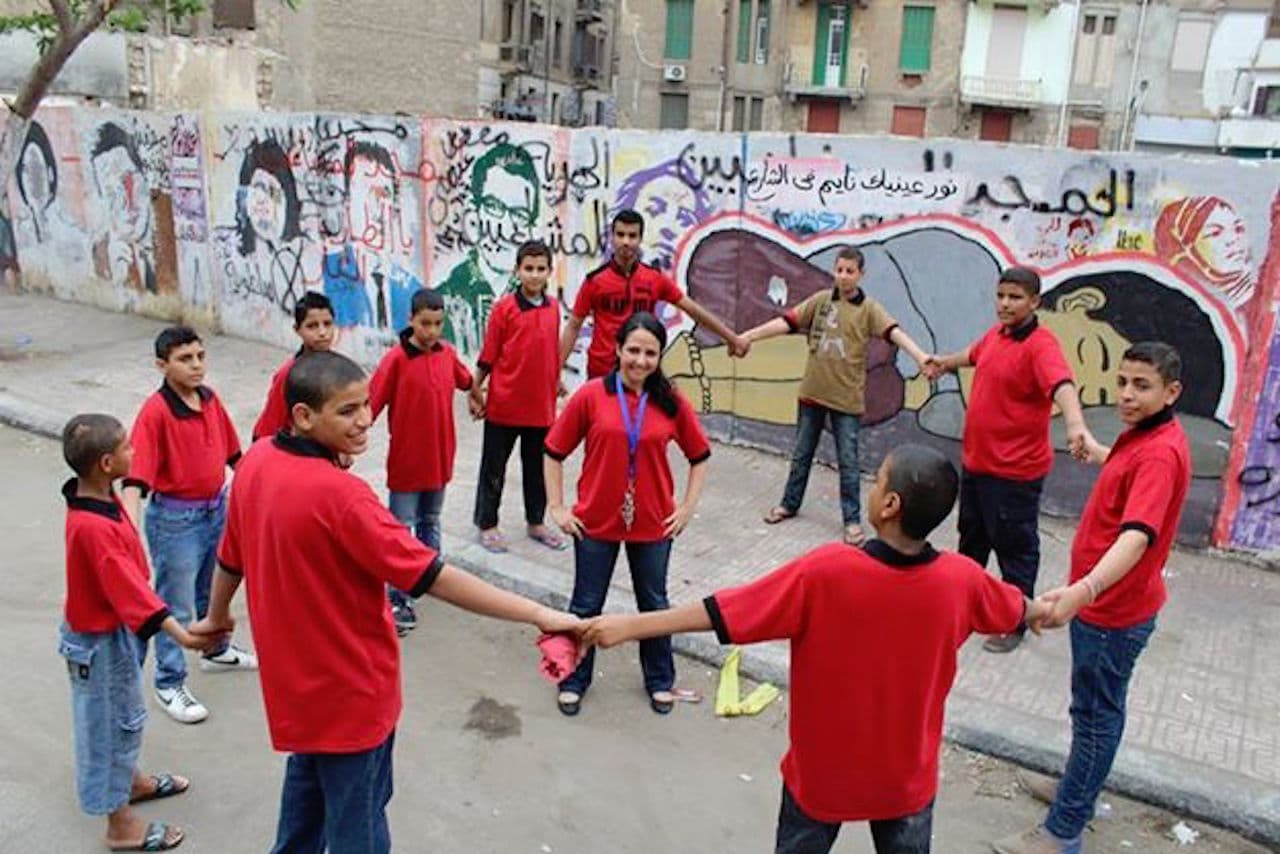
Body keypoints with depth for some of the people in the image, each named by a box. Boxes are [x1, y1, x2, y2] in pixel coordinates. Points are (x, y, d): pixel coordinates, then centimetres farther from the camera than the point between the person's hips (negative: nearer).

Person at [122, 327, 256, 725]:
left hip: (217, 508, 7)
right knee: (175, 604, 7)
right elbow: (136, 475, -28)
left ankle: (216, 650, 49)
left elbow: (231, 450, 12)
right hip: (176, 518, -7)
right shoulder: (155, 411, -22)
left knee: (214, 590, 26)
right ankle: (169, 685, 23)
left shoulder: (210, 398, -1)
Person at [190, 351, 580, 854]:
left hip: (297, 677, 8)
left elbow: (231, 555, 9)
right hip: (350, 687, -8)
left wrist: (218, 617, 28)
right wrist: (538, 615, -31)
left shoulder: (255, 462, -6)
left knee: (307, 790, 30)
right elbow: (435, 578, -33)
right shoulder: (339, 494, -31)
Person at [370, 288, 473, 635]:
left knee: (430, 522, 22)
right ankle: (399, 600, 9)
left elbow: (465, 381, 19)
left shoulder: (448, 353, -2)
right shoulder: (396, 358, -17)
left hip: (439, 457, 5)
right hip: (406, 460, -5)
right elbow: (370, 404, -20)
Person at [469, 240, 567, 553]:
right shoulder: (504, 307, -10)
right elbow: (488, 355, -6)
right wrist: (475, 391, -4)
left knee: (537, 466, 16)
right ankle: (487, 525, 23)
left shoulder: (553, 307, 2)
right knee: (493, 468, 9)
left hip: (541, 404, 4)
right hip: (504, 404, -4)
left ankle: (536, 522, 32)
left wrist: (556, 383, 15)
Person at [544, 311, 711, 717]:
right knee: (586, 606, 13)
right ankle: (574, 680, 33)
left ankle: (660, 680, 37)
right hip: (596, 522, -1)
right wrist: (557, 507, -4)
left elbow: (700, 456, 8)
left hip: (653, 524, 2)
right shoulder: (590, 396, -10)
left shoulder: (671, 401, -5)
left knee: (654, 604, 17)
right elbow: (554, 452, -2)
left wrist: (687, 507, 2)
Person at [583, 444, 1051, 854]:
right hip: (907, 777, 2)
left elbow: (719, 612, -27)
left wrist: (628, 625, -20)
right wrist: (1043, 609, 30)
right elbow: (1019, 609, 6)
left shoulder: (825, 571, -29)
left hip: (822, 771, -2)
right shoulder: (962, 579, -17)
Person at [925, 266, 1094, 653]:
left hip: (1014, 470, -8)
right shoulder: (995, 334, 4)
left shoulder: (1041, 344, -21)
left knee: (1015, 548, 6)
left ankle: (1015, 623, 22)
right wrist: (945, 362, 46)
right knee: (972, 537, 25)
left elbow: (1061, 384, -39)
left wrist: (1075, 424, -58)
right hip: (975, 460, 8)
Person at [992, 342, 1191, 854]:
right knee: (1096, 709, 24)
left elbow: (1136, 536, -43)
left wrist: (1083, 590, -57)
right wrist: (1097, 452, 46)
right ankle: (1078, 788, 44)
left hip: (1113, 610, -10)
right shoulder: (1142, 436, 4)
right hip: (1104, 602, 10)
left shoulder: (1160, 454, -27)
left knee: (1096, 715, 2)